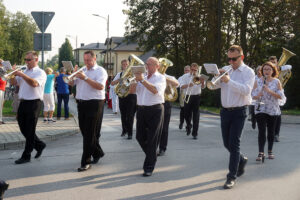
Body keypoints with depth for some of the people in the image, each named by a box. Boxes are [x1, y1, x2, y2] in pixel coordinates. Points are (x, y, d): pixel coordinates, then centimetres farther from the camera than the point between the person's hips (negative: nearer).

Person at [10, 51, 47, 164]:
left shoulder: (40, 72, -5)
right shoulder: (24, 72, 17)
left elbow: (34, 83, -24)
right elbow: (14, 82, 12)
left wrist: (22, 75, -26)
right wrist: (13, 74, -6)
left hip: (33, 103, -7)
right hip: (23, 103, 7)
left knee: (30, 130, -2)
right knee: (23, 128, 11)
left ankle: (26, 156, 5)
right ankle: (39, 145, 29)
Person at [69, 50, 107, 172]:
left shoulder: (100, 71, -4)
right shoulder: (82, 70, 15)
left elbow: (100, 86, -20)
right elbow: (71, 83, 13)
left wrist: (85, 78, -23)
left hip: (94, 104, -7)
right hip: (81, 103, 7)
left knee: (90, 134, -6)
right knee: (85, 132, 13)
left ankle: (85, 162, -5)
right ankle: (97, 153, 31)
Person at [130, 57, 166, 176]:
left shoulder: (160, 78, -1)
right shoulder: (143, 77, 17)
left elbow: (155, 90, -20)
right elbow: (132, 90, 9)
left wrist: (142, 80, -23)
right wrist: (136, 79, -5)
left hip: (155, 110, -6)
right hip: (141, 109, 6)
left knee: (152, 140, -3)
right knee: (140, 137, 8)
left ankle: (149, 167, 3)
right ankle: (151, 156, 33)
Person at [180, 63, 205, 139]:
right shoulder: (185, 76, 5)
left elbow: (202, 87, -13)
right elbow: (182, 87, -6)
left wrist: (203, 83, -36)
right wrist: (188, 85, -26)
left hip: (196, 97, -1)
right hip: (187, 97, 1)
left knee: (196, 116, -3)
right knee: (187, 115, 7)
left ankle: (195, 133, 2)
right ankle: (188, 126, 37)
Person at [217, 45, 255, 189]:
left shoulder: (248, 72, -5)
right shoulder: (226, 69, 10)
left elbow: (246, 90, -20)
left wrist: (229, 81, -28)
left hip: (238, 112, -5)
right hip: (225, 111, 6)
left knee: (233, 144, -7)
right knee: (226, 143, 13)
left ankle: (232, 177, -1)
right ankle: (241, 160, 40)